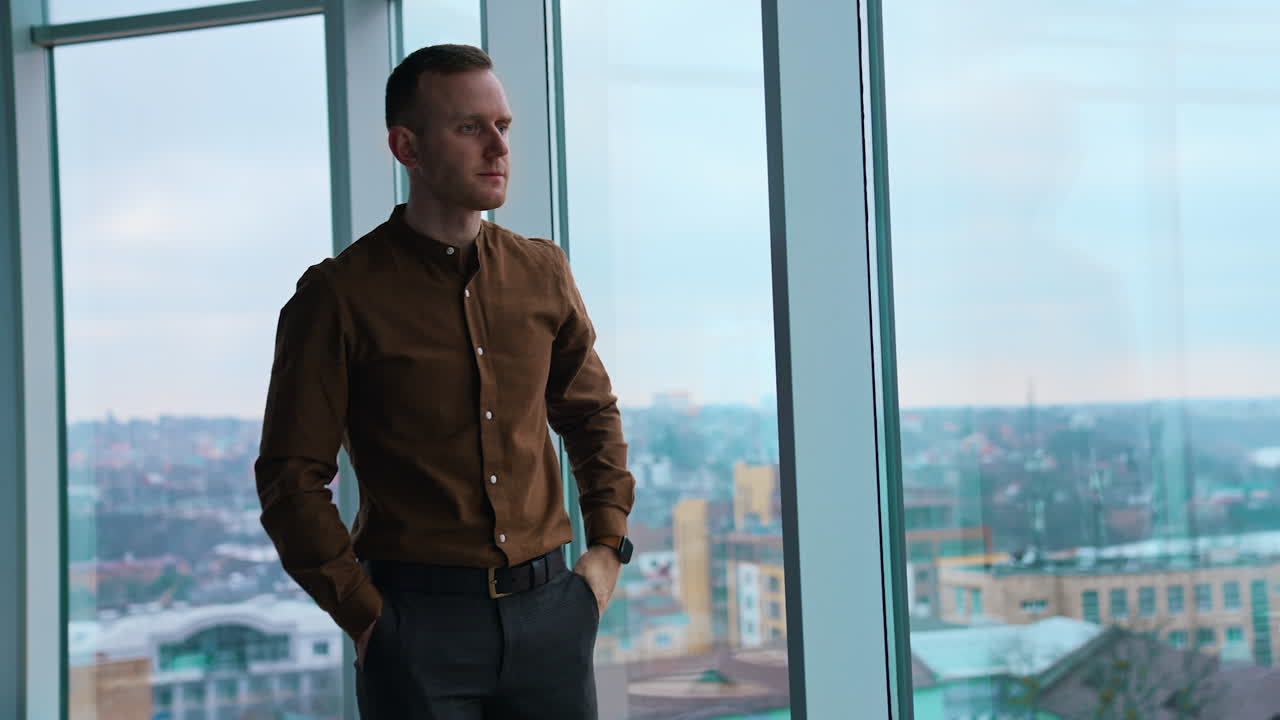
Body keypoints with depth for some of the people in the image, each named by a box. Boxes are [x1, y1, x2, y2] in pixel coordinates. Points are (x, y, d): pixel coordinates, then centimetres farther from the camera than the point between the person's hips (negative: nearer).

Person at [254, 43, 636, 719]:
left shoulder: (542, 272, 6)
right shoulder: (341, 295, -6)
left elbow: (593, 413, 20)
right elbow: (291, 480, -6)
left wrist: (608, 548, 10)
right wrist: (365, 618, -8)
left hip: (549, 610, 4)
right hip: (421, 619, -3)